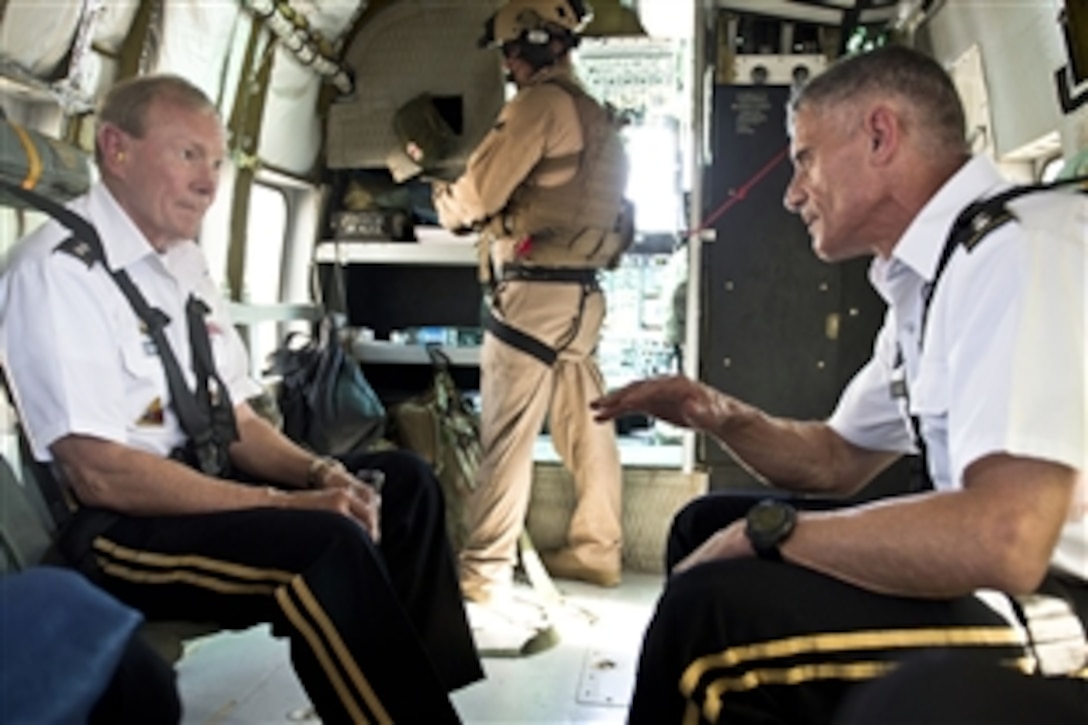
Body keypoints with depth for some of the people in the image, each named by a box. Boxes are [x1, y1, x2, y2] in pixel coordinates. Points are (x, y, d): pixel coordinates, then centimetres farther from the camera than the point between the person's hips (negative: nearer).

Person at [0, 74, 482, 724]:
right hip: (117, 525, -8)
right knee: (328, 544, -30)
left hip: (204, 487, 9)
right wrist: (285, 504, -24)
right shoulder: (58, 270, -15)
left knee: (404, 482, 0)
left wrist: (315, 471, -9)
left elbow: (237, 421, 11)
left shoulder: (185, 263, 10)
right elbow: (101, 474, -23)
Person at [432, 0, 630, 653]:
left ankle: (485, 571, -1)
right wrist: (478, 210, 18)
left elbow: (477, 193, -7)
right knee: (586, 426, 12)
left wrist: (448, 206, 14)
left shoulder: (541, 102, -7)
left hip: (535, 290, -9)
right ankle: (596, 549, 22)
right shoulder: (596, 116, 19)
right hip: (582, 291, 9)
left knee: (506, 435, -6)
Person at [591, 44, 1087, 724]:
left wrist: (765, 531, -17)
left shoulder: (1021, 248, -20)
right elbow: (838, 459, 19)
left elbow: (1006, 539, -31)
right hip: (996, 579, 9)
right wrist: (723, 416, 0)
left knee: (713, 604, -24)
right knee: (706, 524, 11)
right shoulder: (926, 281, 9)